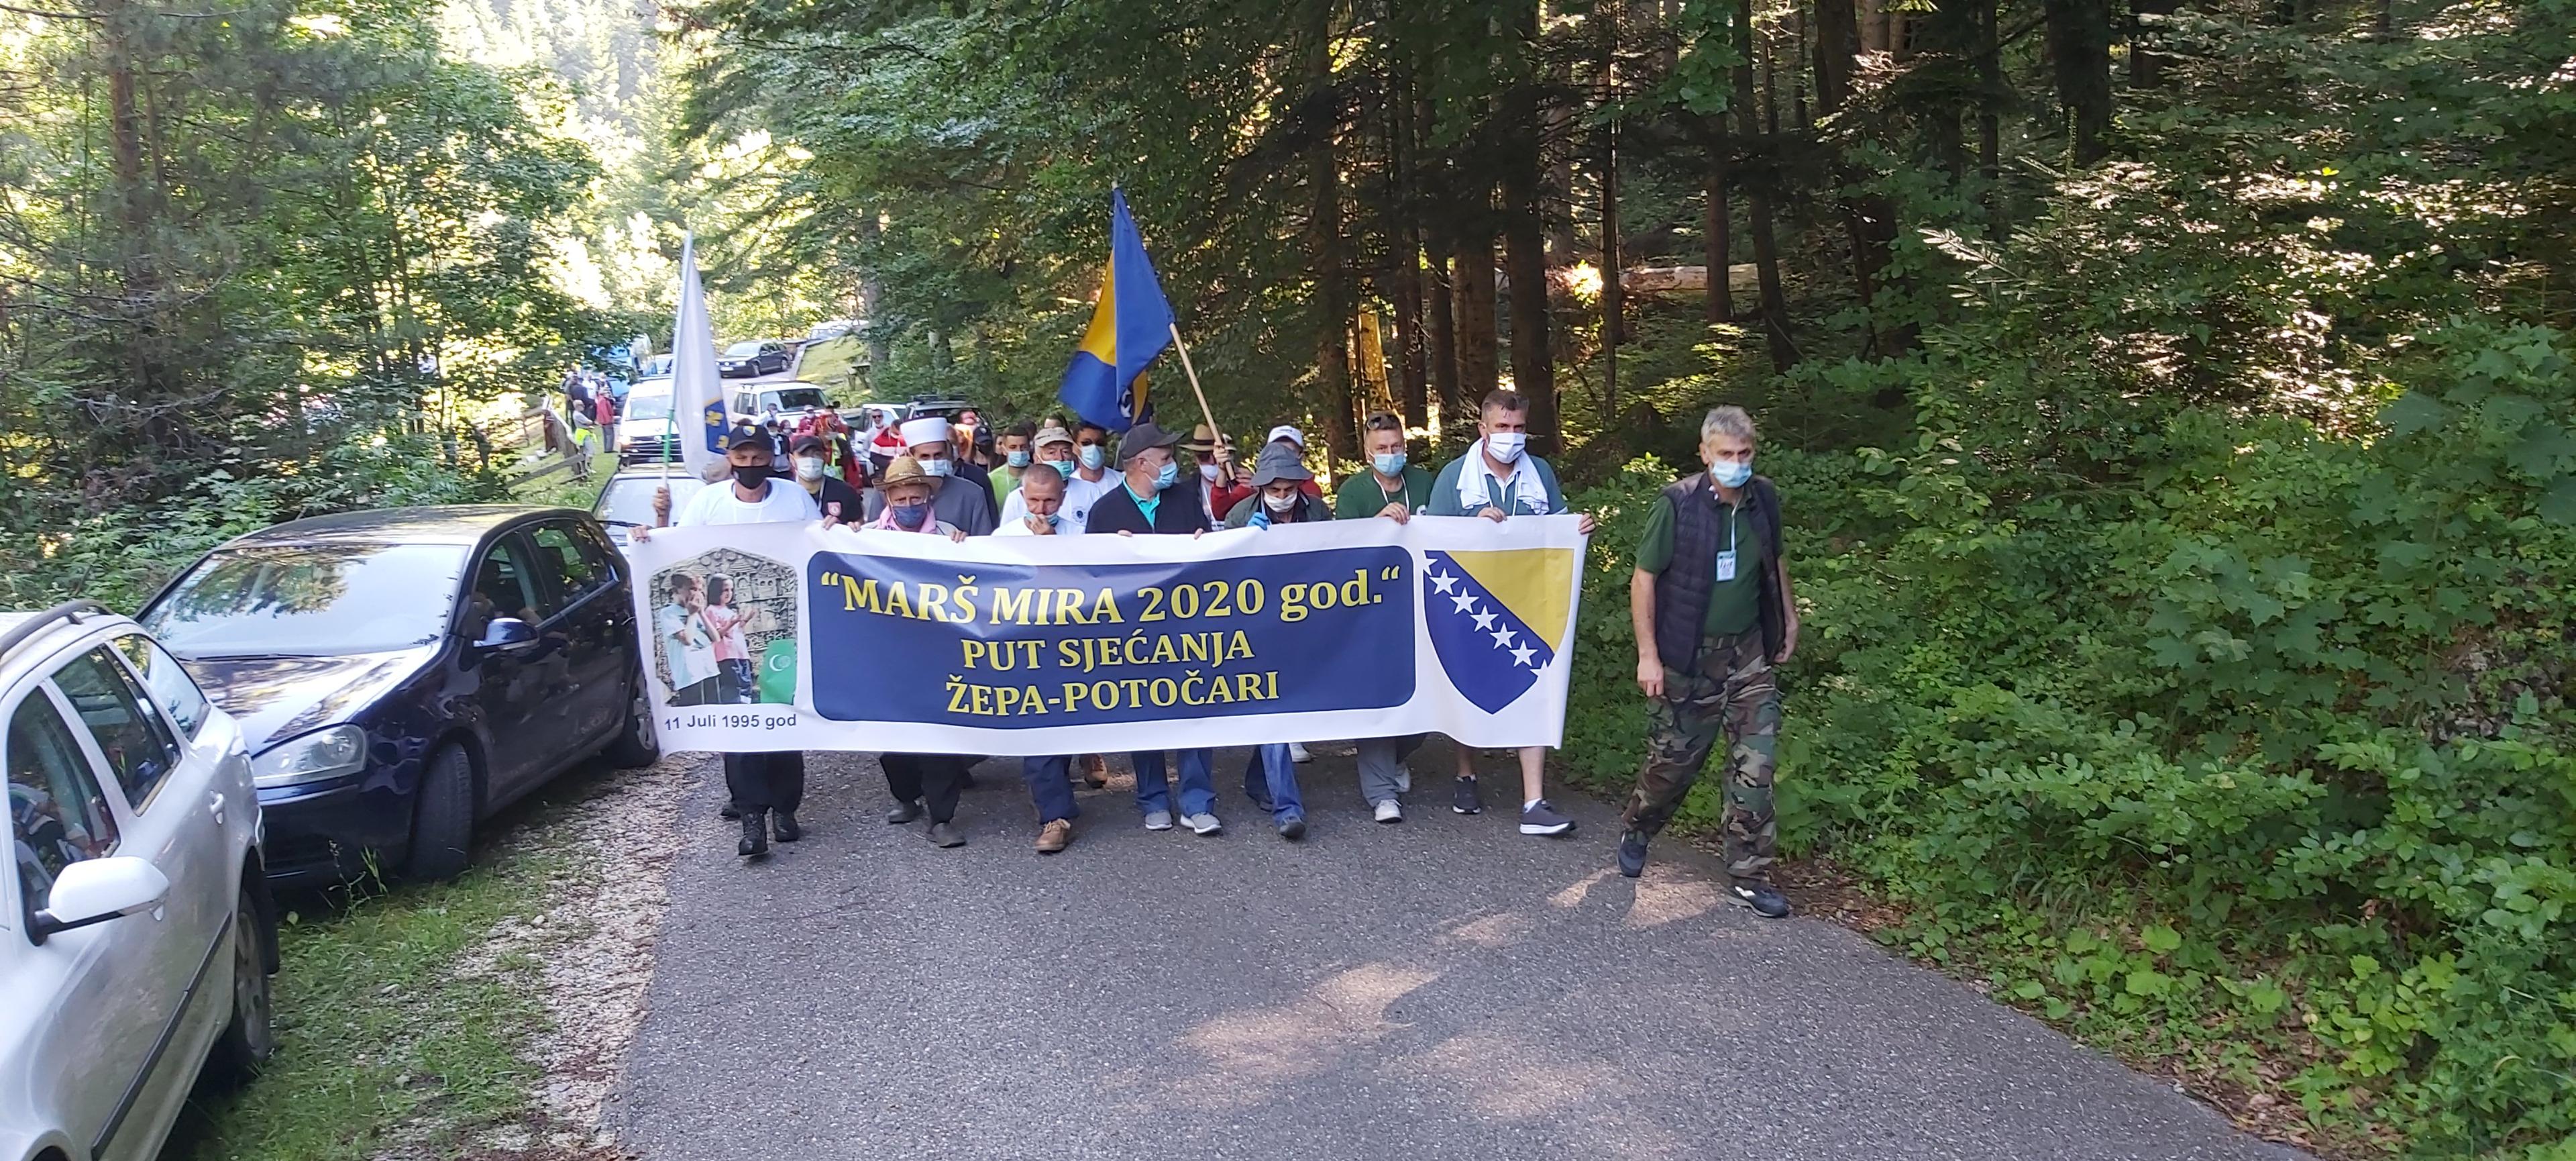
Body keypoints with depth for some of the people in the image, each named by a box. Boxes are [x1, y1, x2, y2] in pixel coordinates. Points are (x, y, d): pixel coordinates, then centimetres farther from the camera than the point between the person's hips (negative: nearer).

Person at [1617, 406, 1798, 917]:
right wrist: (1648, 654, -13)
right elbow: (1644, 578, -11)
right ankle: (1636, 830, 37)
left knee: (1755, 763, -1)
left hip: (1749, 654, 4)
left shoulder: (1764, 500, -1)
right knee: (1675, 758, 8)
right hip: (1688, 658, -3)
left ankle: (1749, 874, 9)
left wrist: (1789, 620, 19)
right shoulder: (1677, 504, -15)